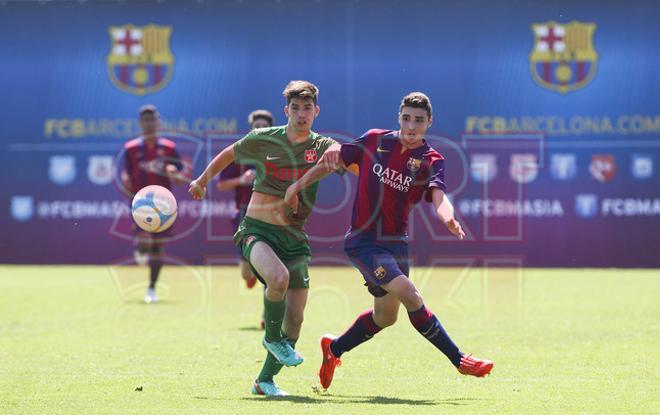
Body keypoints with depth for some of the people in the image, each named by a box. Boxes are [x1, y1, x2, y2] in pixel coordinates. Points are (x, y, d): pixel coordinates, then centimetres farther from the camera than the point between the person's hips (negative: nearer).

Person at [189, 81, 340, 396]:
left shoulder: (324, 148, 0)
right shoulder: (263, 140, -1)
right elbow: (229, 154, 18)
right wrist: (202, 180, 27)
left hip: (295, 238, 3)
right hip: (256, 231, -3)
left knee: (295, 317, -4)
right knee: (279, 277, -34)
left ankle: (265, 380, 16)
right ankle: (272, 337, -6)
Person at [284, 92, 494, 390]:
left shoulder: (431, 161, -4)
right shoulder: (374, 140, -4)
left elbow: (439, 198, -22)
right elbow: (334, 160, 9)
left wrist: (449, 219, -44)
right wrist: (297, 186, 7)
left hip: (396, 243, 4)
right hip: (363, 240, -4)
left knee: (385, 317, 16)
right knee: (408, 293, -21)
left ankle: (333, 349, 41)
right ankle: (459, 360, -13)